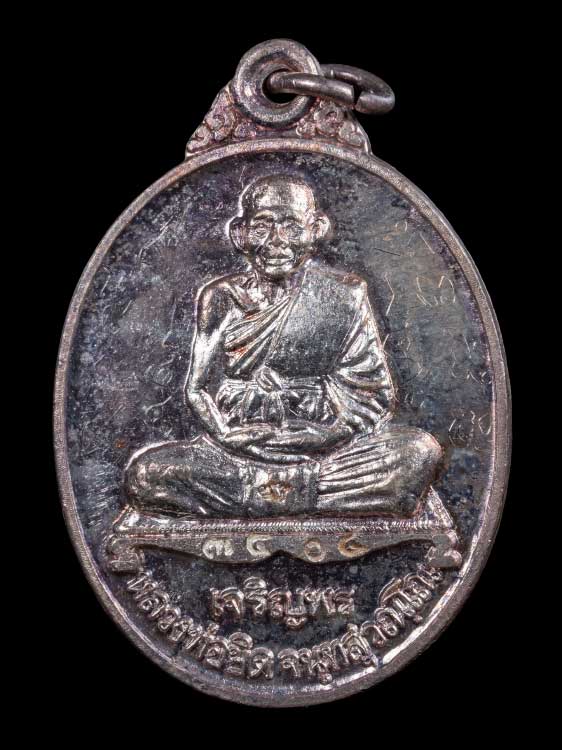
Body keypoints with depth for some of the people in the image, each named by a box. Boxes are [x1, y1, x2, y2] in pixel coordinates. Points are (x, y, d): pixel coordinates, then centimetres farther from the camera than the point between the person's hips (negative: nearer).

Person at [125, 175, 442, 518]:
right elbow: (199, 390, 0)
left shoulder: (344, 294, 2)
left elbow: (374, 398, -1)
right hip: (238, 454, 1)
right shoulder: (220, 298, 4)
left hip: (327, 452, 0)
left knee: (422, 451, -25)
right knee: (142, 473, -22)